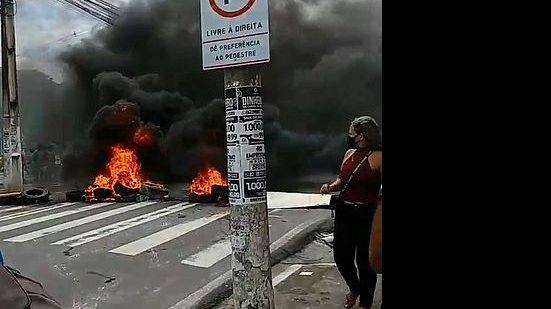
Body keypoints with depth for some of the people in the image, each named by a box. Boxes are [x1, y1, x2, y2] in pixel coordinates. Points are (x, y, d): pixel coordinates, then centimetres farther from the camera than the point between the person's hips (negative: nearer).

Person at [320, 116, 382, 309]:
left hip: (367, 215, -6)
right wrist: (330, 187, 0)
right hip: (344, 213, 6)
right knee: (341, 256, 11)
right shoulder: (349, 154, 8)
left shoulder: (378, 157, -12)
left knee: (364, 260, 6)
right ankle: (354, 288, 42)